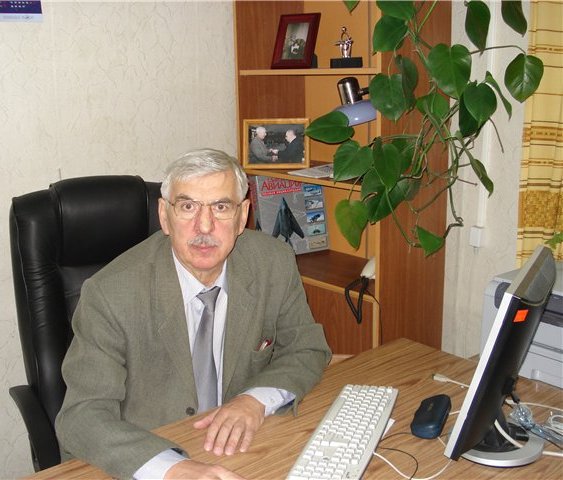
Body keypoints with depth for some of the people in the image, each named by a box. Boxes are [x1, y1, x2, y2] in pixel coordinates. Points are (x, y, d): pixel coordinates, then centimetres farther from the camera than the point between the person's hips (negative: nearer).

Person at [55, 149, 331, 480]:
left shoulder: (275, 263, -9)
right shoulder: (110, 293, -18)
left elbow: (308, 350, 3)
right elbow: (82, 416, -20)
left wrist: (257, 400, -16)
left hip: (241, 450, 4)